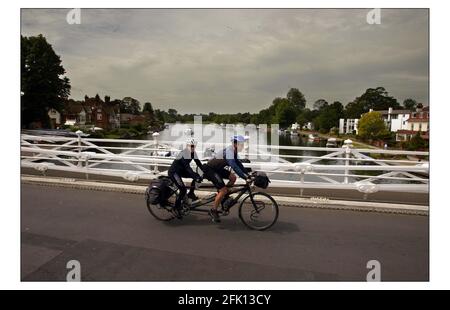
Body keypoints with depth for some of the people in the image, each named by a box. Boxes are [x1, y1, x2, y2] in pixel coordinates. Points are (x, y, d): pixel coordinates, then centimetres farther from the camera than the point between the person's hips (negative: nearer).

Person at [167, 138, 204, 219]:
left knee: (197, 176, -8)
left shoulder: (193, 153, -3)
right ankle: (176, 208, -2)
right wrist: (196, 177, -43)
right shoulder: (184, 153, -27)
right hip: (173, 172, -8)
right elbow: (187, 167, -36)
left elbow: (198, 163, 0)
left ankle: (191, 194, 7)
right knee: (183, 189, -19)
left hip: (181, 171, 8)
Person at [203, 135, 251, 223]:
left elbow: (239, 164, 10)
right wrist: (245, 178, -35)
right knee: (223, 190, -14)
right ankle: (213, 211, -1)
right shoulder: (229, 151, -25)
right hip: (210, 169, -9)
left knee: (233, 177, -2)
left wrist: (248, 175, 3)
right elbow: (235, 167, -34)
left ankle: (223, 195, 14)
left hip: (217, 169, 9)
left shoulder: (234, 152, 5)